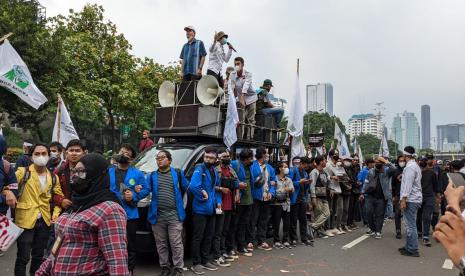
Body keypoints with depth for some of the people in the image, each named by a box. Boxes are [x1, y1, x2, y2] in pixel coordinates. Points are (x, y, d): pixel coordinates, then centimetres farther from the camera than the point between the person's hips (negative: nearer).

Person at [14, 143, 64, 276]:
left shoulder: (53, 177, 8)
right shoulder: (22, 172, -4)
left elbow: (59, 197, 14)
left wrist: (56, 213, 1)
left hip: (44, 221, 4)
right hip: (25, 220, -4)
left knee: (38, 256, 16)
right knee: (23, 257, 2)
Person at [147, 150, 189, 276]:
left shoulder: (178, 173, 6)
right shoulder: (152, 176, 11)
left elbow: (188, 188, 11)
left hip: (174, 215, -3)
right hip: (158, 216, 3)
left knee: (176, 243, -2)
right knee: (161, 244, 12)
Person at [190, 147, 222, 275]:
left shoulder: (214, 171, 11)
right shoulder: (199, 169, -13)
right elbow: (193, 186, -28)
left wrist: (218, 201, 8)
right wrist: (203, 195, -17)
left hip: (211, 209, 8)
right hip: (200, 209, -8)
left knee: (209, 236, 15)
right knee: (198, 237, 1)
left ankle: (205, 260, 28)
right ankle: (196, 263, 12)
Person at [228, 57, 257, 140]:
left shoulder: (248, 74, -17)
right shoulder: (232, 75, -10)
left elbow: (246, 86, -31)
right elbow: (230, 87, -20)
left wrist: (242, 98, -44)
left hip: (251, 97, -2)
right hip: (241, 98, 2)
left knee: (251, 119, 0)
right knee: (241, 119, -5)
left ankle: (250, 138, 5)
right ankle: (240, 138, -2)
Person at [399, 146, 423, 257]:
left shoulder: (410, 167, -15)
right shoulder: (415, 166, 17)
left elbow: (408, 184, -20)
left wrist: (403, 199, -21)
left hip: (410, 200, -10)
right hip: (415, 199, 10)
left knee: (411, 225, -6)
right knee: (410, 224, 16)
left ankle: (412, 250, -1)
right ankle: (409, 247, 24)